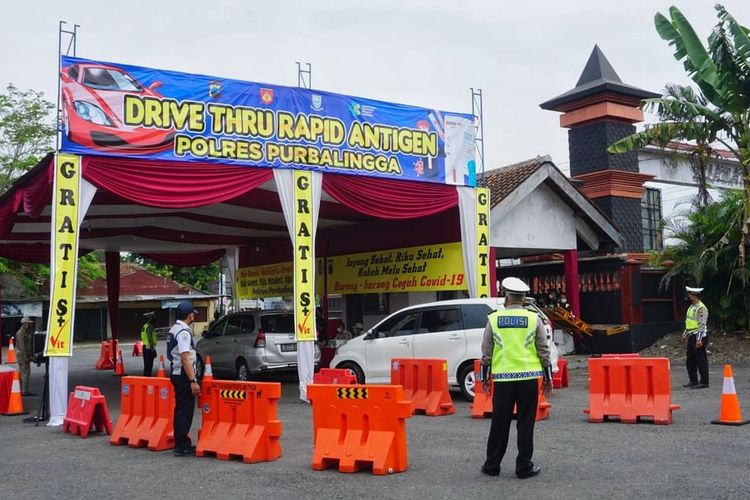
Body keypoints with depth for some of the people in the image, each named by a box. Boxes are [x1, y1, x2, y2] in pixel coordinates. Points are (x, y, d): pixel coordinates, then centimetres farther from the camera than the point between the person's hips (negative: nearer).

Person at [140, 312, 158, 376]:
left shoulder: (144, 327, 14)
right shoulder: (149, 327, -17)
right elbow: (150, 339, -22)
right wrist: (153, 350, -20)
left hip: (145, 347, 10)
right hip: (149, 348, -10)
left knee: (146, 365, 15)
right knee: (149, 365, -7)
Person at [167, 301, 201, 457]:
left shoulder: (174, 329, 14)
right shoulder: (184, 332, -17)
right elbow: (185, 358, -23)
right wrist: (193, 381, -24)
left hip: (177, 373, 10)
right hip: (184, 376, -10)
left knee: (181, 409, 16)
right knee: (185, 411, -5)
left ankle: (180, 443, 24)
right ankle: (182, 446, -2)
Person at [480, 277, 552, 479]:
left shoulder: (494, 319, 1)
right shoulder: (534, 319, 0)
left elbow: (486, 352, 4)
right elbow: (543, 350, 2)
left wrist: (485, 377, 13)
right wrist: (548, 377, 10)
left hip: (503, 379, 1)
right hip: (528, 378, 0)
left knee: (499, 423, 8)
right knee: (525, 424, 6)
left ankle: (492, 465, 15)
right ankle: (524, 467, 9)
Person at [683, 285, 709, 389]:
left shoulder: (701, 308, -16)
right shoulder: (692, 307, 14)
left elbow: (702, 325, -21)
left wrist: (699, 339, -23)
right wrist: (685, 334, 24)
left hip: (699, 336, -10)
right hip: (691, 336, 10)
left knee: (701, 360, -3)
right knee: (690, 360, 14)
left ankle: (704, 382, 4)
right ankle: (693, 381, 23)